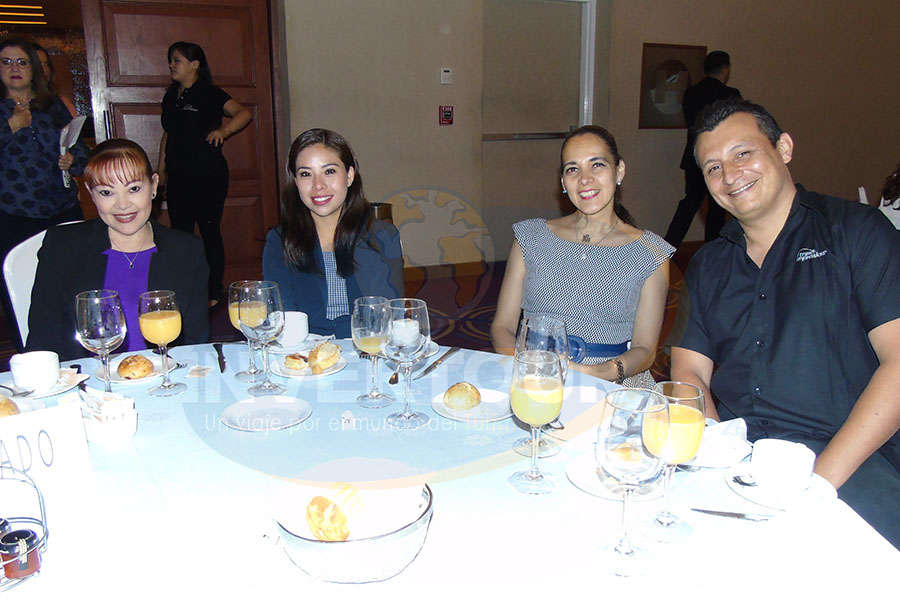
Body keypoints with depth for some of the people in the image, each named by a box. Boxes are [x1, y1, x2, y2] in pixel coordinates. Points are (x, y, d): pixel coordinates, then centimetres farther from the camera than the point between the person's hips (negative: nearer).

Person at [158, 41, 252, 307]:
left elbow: (244, 113, -13)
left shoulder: (209, 94, -3)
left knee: (210, 233, -2)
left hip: (208, 175, -7)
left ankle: (215, 294, 8)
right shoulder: (171, 97, 17)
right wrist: (161, 169, 19)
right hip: (178, 177, 7)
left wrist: (223, 130, -27)